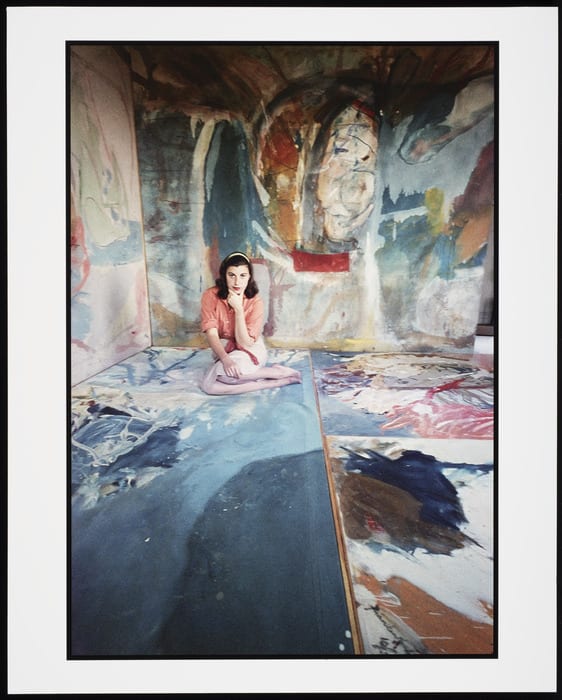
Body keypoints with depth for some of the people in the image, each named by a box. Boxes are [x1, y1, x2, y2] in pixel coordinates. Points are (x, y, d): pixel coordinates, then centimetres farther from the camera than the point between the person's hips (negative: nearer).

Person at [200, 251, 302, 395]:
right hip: (224, 350, 4)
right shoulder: (210, 296, -13)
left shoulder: (255, 301, -17)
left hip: (251, 350, -3)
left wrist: (238, 309, -28)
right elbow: (211, 334, -19)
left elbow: (245, 342, -19)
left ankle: (277, 371, -17)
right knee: (209, 386, -27)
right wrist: (225, 359, -37)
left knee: (225, 374, -36)